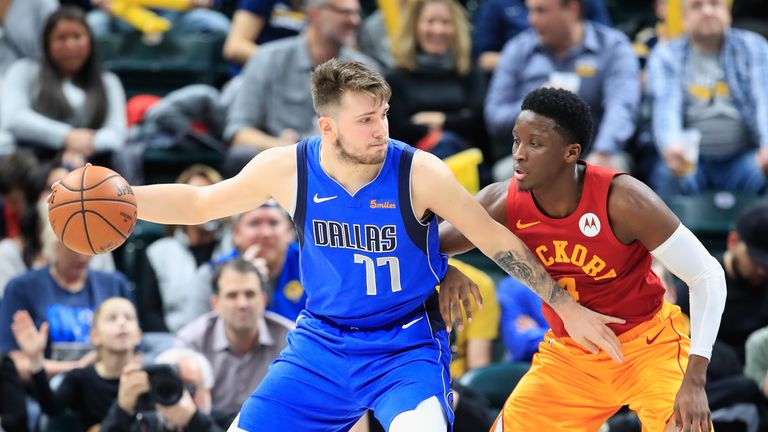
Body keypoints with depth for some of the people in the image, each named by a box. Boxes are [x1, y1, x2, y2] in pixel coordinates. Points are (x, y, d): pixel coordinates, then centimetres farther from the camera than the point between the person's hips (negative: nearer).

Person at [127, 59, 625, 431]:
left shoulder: (419, 173, -19)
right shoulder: (287, 169, -12)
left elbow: (497, 239, -8)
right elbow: (198, 204, 4)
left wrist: (567, 307, -5)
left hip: (408, 345, -4)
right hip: (321, 341, 4)